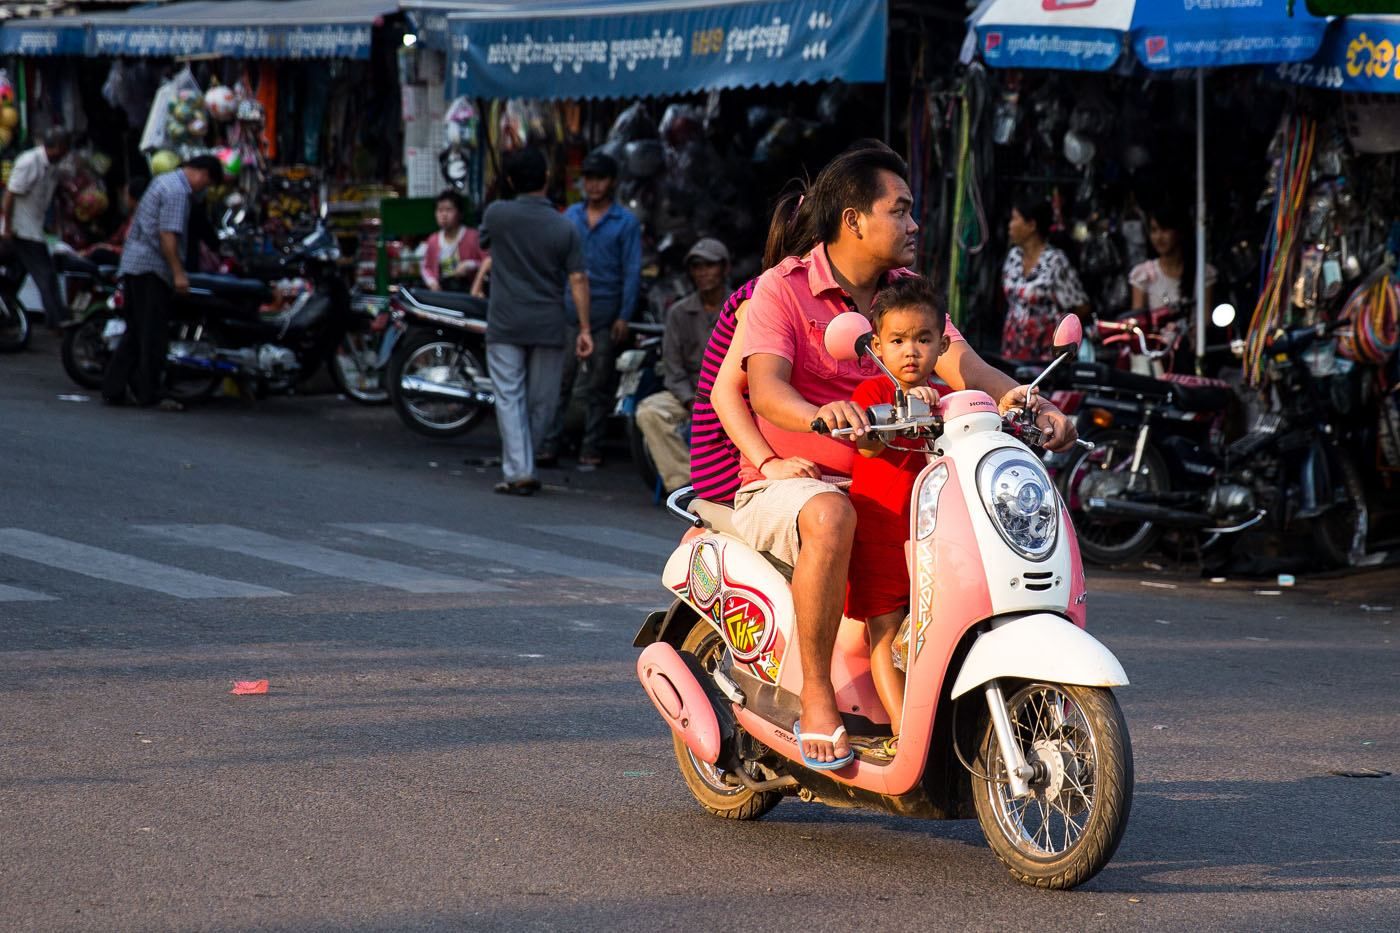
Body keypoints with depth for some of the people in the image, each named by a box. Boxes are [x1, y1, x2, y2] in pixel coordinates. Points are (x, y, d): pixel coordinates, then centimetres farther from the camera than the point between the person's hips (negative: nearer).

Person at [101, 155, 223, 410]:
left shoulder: (165, 180, 19)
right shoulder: (177, 191, -13)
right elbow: (168, 234, -20)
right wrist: (178, 272, -21)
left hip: (132, 265, 10)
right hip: (151, 268, -10)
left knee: (135, 332, 12)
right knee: (153, 334, -4)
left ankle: (112, 389, 9)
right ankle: (149, 393, -1)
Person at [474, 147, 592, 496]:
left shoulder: (497, 214, -5)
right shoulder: (564, 228, -5)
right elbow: (577, 280, -7)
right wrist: (584, 329, -3)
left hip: (505, 325, -1)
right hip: (549, 325, 1)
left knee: (510, 398, 0)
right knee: (541, 401, 12)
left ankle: (518, 471, -9)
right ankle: (522, 463, 20)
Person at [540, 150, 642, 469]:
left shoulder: (626, 222, 2)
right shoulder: (571, 215, 11)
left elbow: (632, 271, 0)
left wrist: (624, 316, -7)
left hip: (604, 314, -2)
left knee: (597, 386, 4)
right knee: (559, 380, -4)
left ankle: (591, 449, 9)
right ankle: (549, 445, -3)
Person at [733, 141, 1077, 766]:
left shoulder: (908, 292, 10)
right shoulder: (783, 288, -7)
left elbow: (959, 363, -5)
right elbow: (764, 387, -23)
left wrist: (1017, 398, -27)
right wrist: (817, 416, -46)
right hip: (785, 483, -6)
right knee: (831, 517, -39)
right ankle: (816, 699, -31)